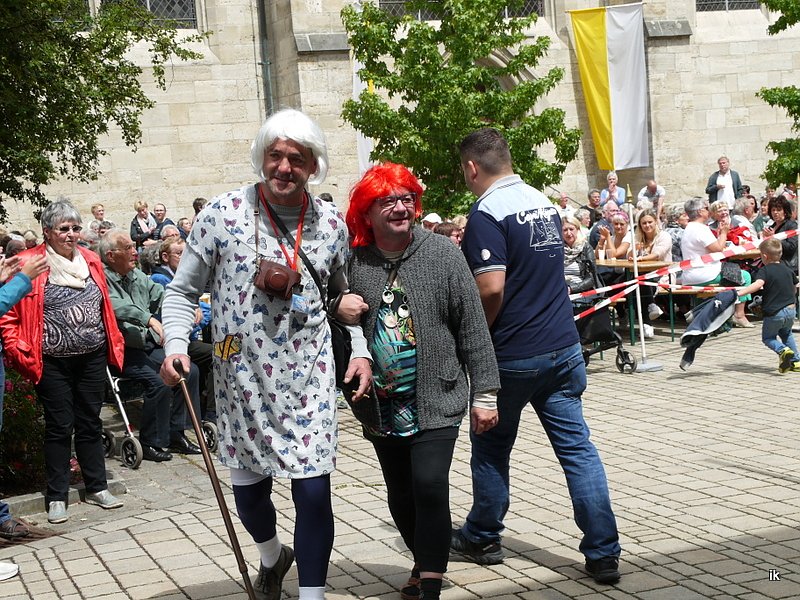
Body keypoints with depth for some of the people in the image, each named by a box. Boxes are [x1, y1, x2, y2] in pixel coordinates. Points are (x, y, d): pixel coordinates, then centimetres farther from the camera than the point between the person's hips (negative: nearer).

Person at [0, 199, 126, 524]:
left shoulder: (90, 260, 6)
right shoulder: (29, 264, -10)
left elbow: (105, 306, 15)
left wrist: (113, 344, 10)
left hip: (92, 358, 4)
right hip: (54, 363, -4)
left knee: (90, 423, 13)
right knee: (59, 427, 3)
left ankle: (97, 487, 24)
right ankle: (56, 497, 14)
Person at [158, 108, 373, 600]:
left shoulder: (331, 223, 1)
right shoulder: (224, 214, -6)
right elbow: (183, 291, 1)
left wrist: (360, 351, 1)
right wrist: (176, 345, -14)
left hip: (309, 379, 0)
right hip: (243, 379, 0)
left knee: (313, 492, -5)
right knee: (248, 490, 13)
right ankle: (272, 556, 46)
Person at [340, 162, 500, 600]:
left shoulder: (443, 255, -4)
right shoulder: (353, 263, 0)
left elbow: (473, 329, -3)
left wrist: (485, 392, -5)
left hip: (436, 400, -3)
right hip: (383, 406, 3)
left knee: (429, 485, -16)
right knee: (401, 495, 12)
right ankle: (425, 564, 34)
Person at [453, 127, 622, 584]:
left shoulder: (487, 213, -15)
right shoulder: (545, 203, 11)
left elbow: (491, 290, -24)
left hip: (513, 356, -6)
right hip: (564, 346, 6)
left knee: (491, 448, 13)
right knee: (578, 447, 5)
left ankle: (483, 538, 29)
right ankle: (604, 553, 2)